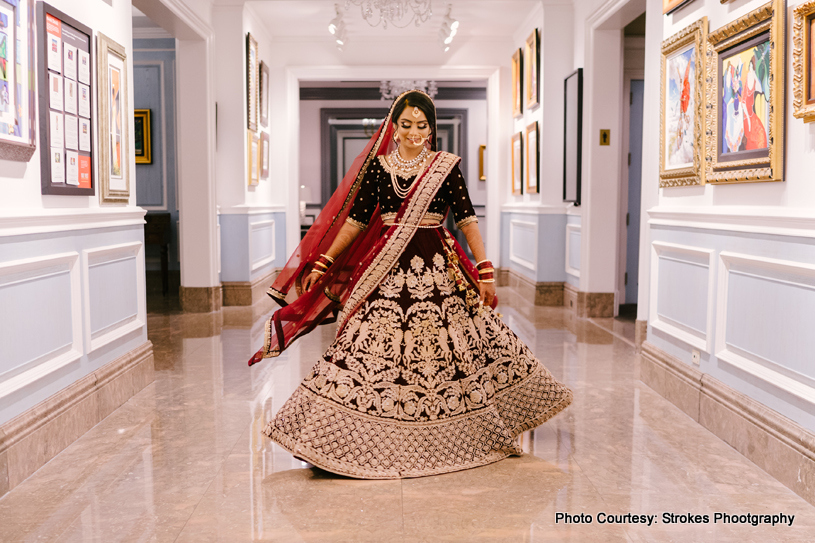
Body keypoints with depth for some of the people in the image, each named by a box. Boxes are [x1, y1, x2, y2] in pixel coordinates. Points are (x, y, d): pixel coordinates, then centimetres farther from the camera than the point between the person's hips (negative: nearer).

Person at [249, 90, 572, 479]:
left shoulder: (446, 166, 3)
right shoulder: (377, 166, 7)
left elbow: (467, 219, 0)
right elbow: (356, 219, 10)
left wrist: (485, 271, -7)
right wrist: (323, 263, 8)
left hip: (437, 268, -1)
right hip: (387, 270, 1)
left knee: (446, 345, 4)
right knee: (376, 348, -3)